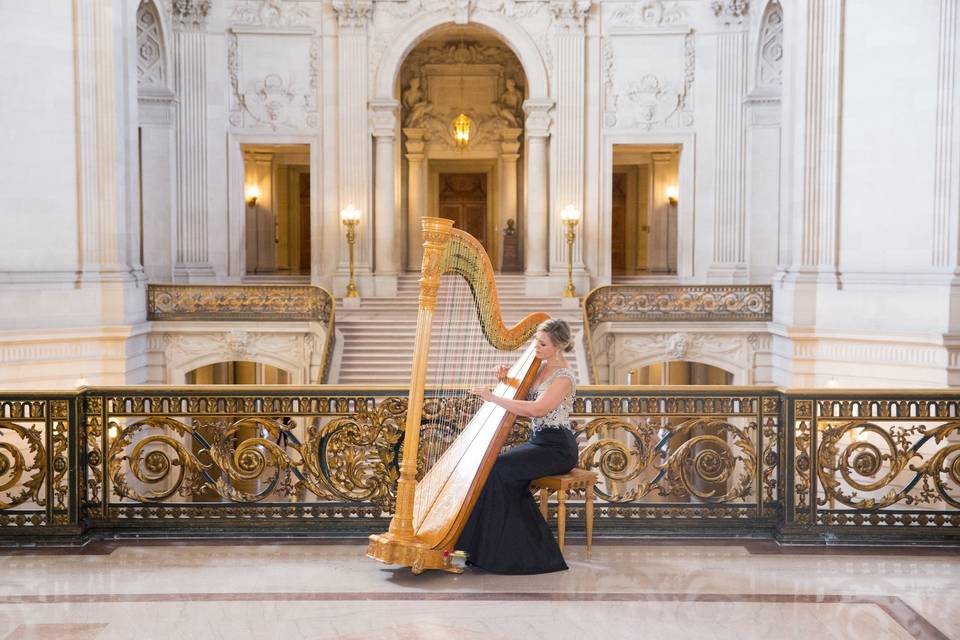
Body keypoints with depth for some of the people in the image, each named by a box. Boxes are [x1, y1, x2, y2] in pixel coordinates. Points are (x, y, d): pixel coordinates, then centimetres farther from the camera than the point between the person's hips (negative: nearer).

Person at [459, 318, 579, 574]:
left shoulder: (564, 376, -16)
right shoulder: (539, 367, 10)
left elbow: (537, 409, -28)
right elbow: (520, 392, 19)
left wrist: (493, 398, -26)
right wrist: (506, 379, -3)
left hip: (558, 448, -8)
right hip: (538, 441, 8)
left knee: (498, 469, -22)